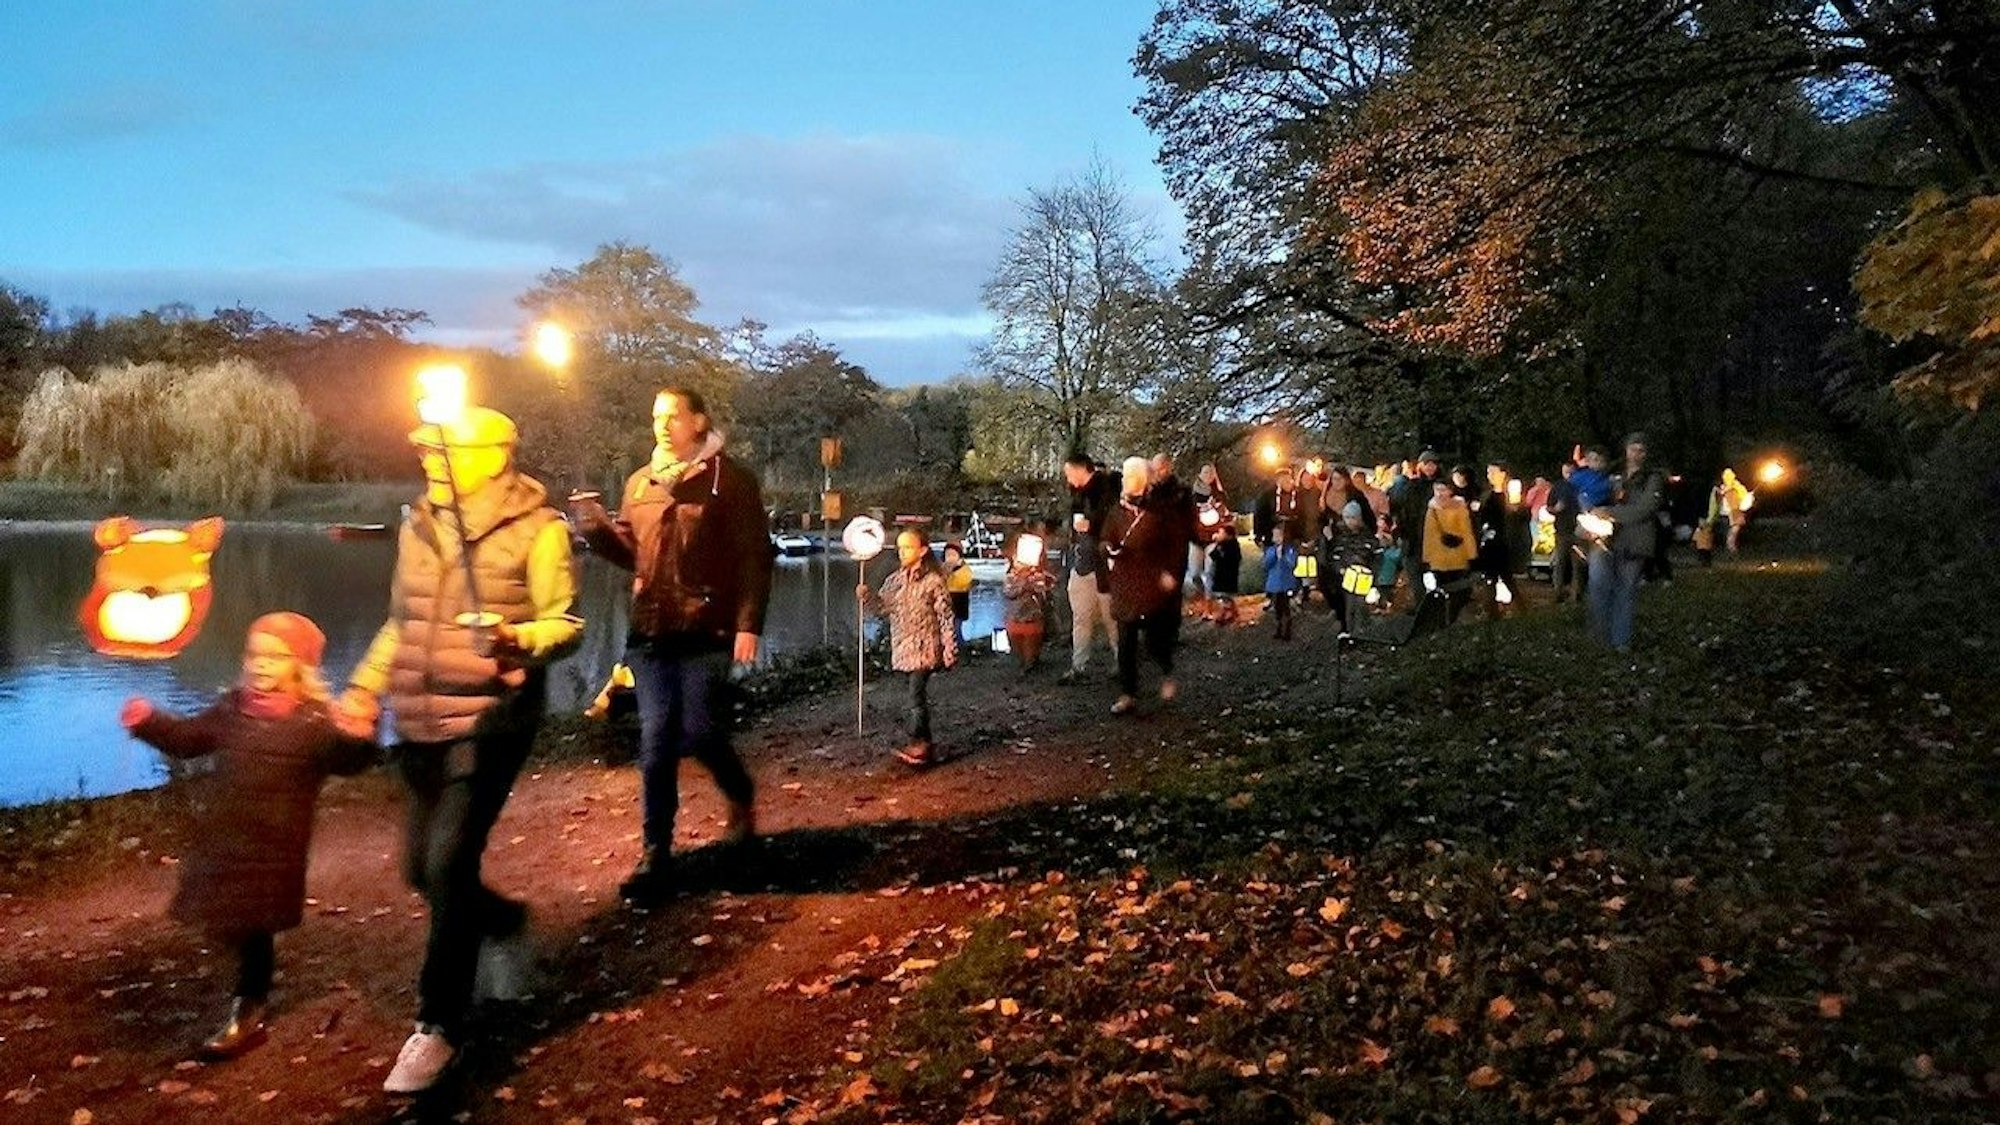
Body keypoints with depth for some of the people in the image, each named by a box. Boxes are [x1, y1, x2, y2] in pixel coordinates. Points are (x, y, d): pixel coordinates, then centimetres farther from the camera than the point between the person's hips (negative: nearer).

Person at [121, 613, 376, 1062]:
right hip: (222, 839, 6)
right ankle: (255, 997, 34)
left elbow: (346, 761, -25)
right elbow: (188, 738, 19)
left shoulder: (314, 720, -12)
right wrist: (150, 722, 6)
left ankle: (248, 1014, 14)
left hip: (273, 846, -6)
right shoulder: (231, 708, 7)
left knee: (254, 926, 1)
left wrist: (358, 739, -46)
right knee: (232, 923, 15)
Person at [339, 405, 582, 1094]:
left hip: (491, 721, -6)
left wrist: (516, 637, -29)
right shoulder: (417, 528, 10)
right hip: (421, 723, 7)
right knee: (421, 868, 11)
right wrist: (362, 689, 14)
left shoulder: (537, 529, -8)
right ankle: (503, 925, 41)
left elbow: (566, 624, -10)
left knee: (450, 863, -11)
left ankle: (439, 1026, 4)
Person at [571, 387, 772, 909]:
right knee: (656, 743, 4)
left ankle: (742, 799, 28)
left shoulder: (730, 480, -3)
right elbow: (629, 552, 17)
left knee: (700, 734, -4)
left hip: (706, 632, -5)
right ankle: (655, 856, 10)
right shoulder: (640, 483, 14)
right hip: (650, 632, 5)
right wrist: (596, 527, -4)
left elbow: (754, 559, -7)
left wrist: (749, 624, -15)